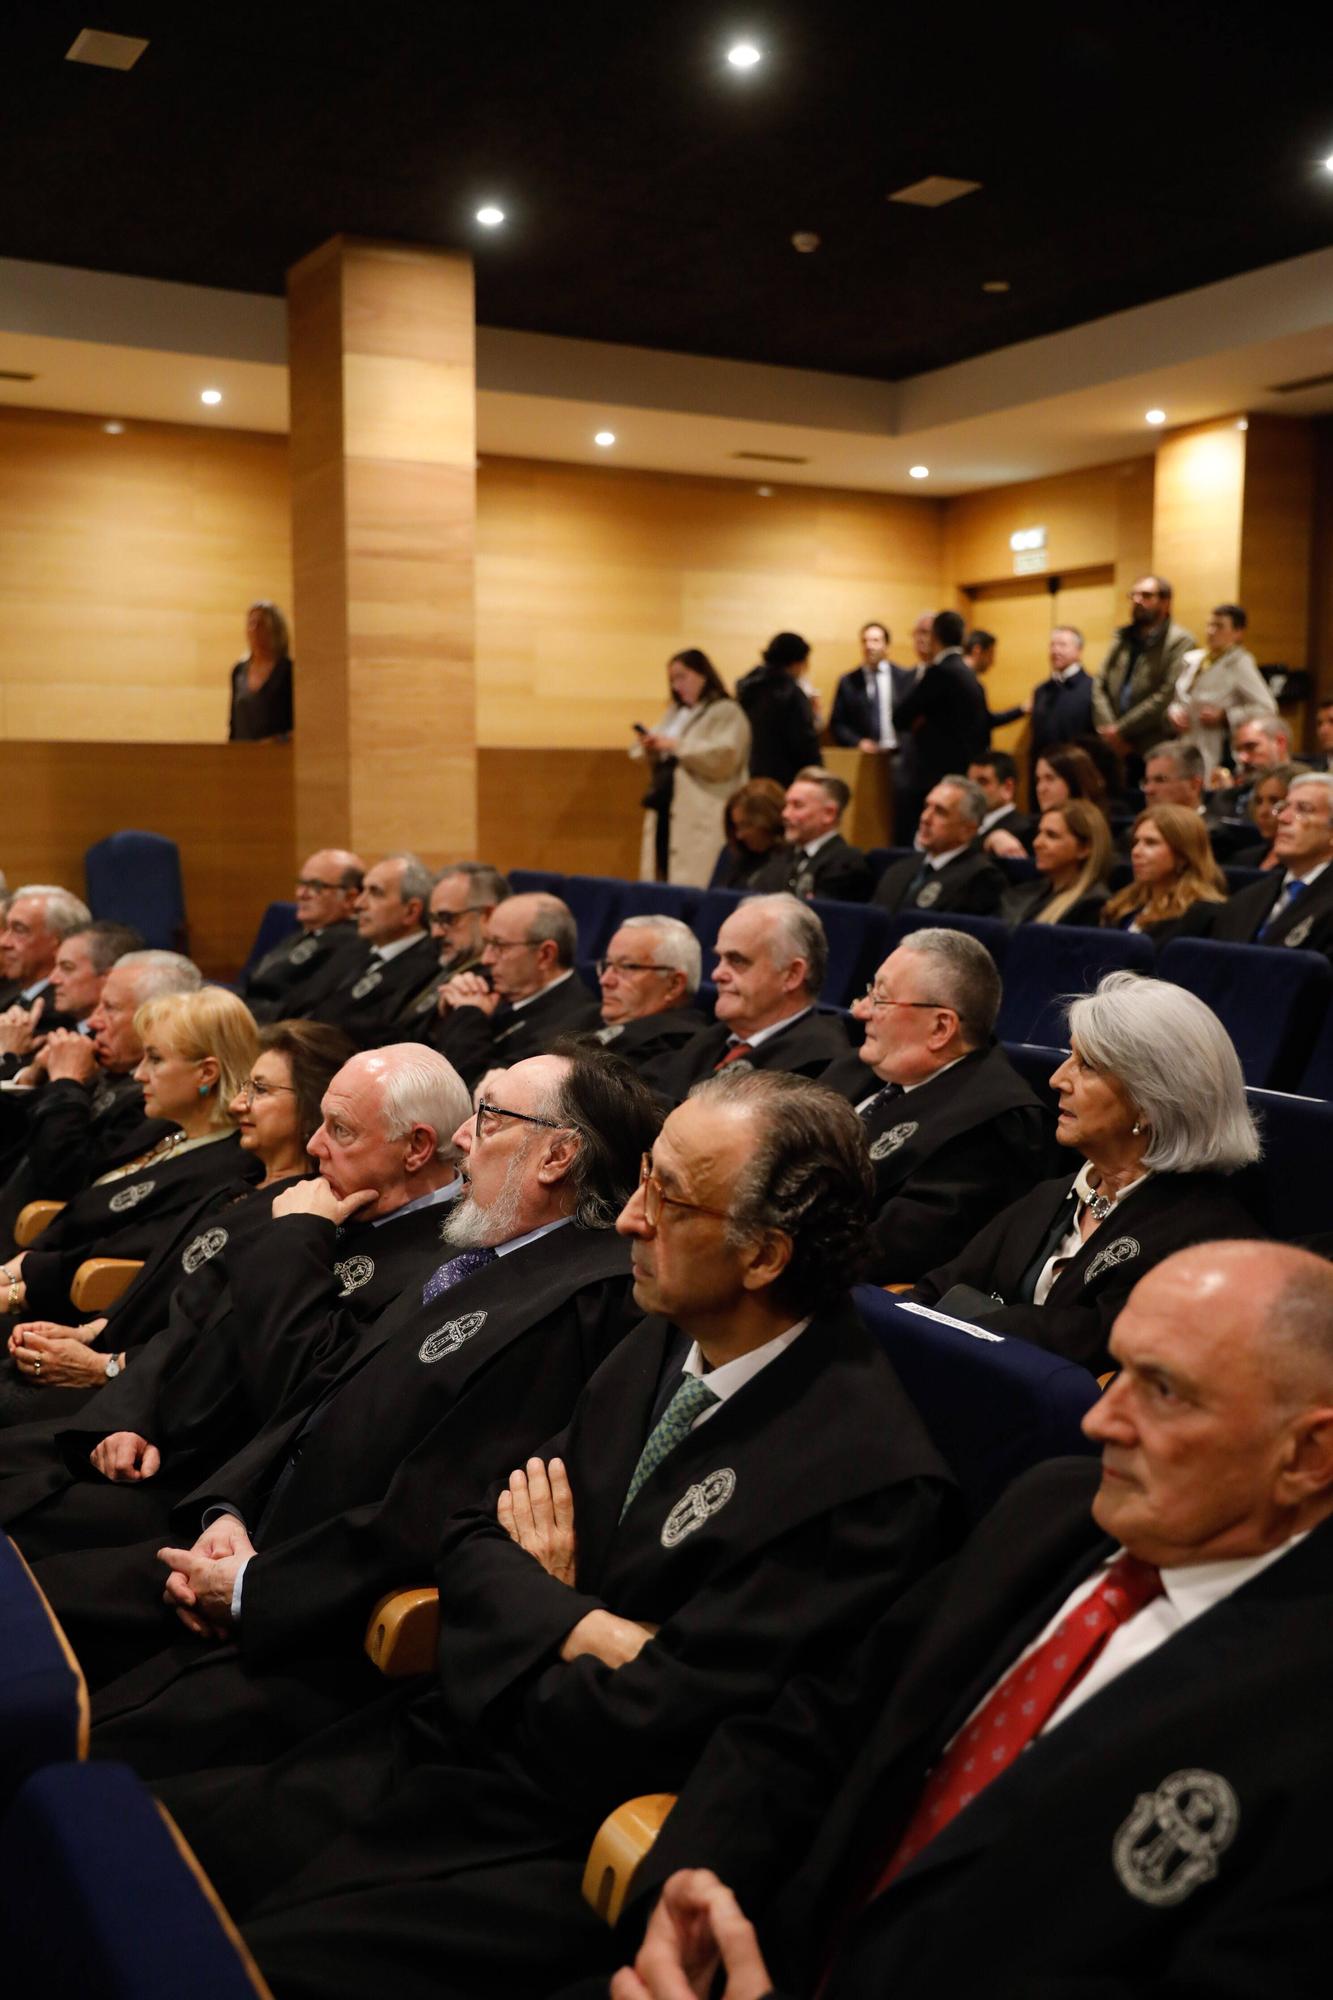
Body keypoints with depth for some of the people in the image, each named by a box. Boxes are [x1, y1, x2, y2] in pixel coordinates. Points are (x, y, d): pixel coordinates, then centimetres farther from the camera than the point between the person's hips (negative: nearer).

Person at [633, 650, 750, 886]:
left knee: (691, 887, -13)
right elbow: (662, 761, 22)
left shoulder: (727, 712, -4)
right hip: (664, 810, 7)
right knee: (657, 882, 5)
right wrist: (651, 749, -1)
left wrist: (677, 746, -16)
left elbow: (722, 759, -18)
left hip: (700, 817, -7)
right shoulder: (675, 712, 19)